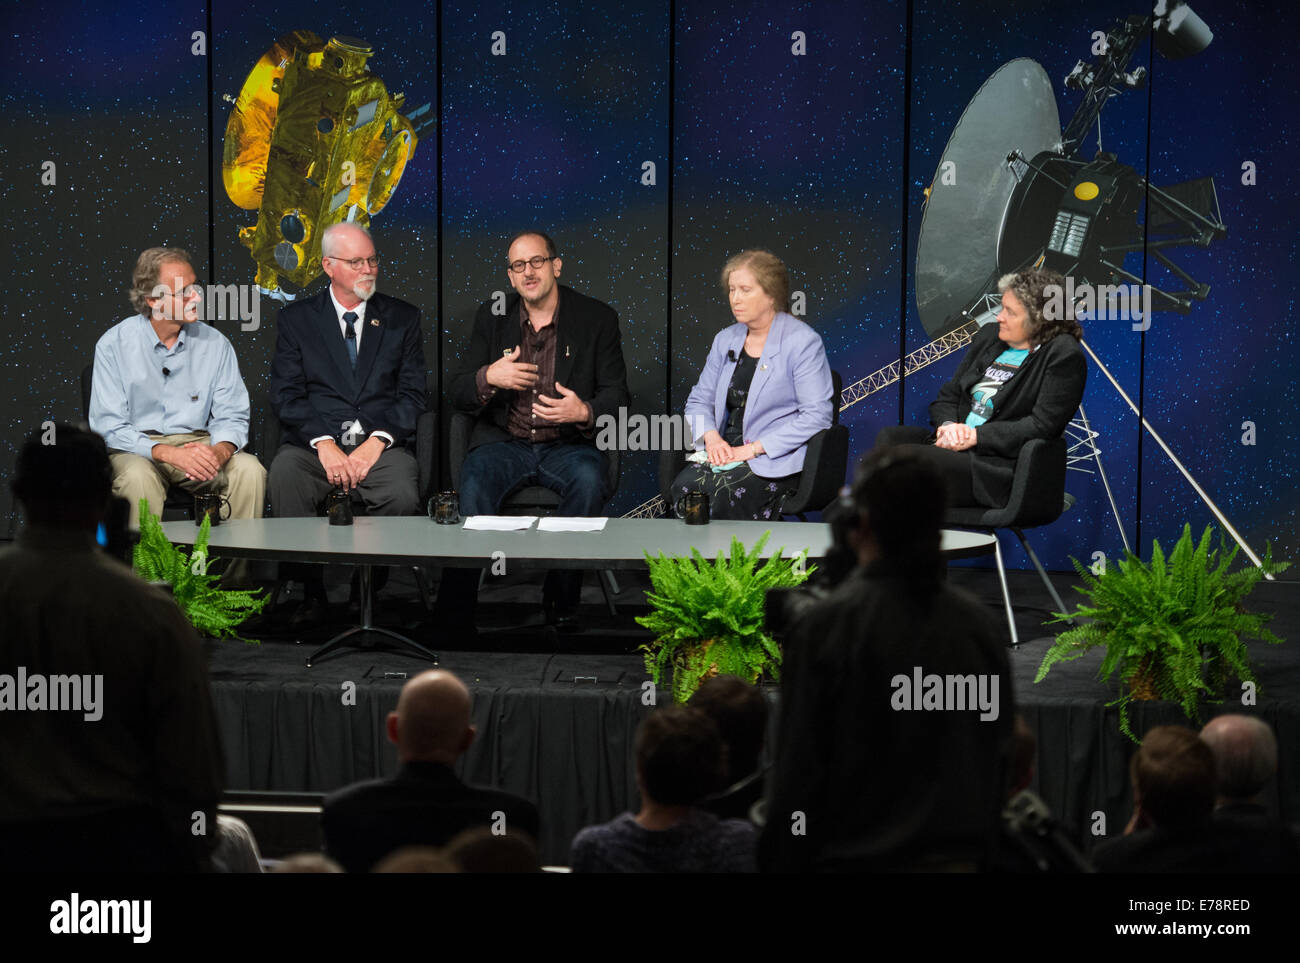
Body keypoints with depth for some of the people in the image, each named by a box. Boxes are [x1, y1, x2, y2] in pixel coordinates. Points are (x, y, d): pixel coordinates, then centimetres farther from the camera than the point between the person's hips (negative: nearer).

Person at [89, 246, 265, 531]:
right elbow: (109, 427, -9)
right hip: (138, 450, -3)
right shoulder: (113, 344, -5)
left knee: (250, 470, -24)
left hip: (197, 443, 3)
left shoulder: (215, 343, 4)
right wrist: (168, 453, -24)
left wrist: (219, 452, -21)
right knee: (138, 477, -35)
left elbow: (231, 417, 4)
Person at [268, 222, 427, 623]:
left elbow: (412, 394, 7)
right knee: (284, 478, -34)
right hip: (315, 443, 0)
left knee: (402, 496, -33)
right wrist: (323, 443, -15)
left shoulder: (402, 318, 14)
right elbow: (286, 395, 2)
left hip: (380, 444, 0)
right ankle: (310, 589, -20)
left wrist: (377, 441, -10)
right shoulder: (296, 319, 12)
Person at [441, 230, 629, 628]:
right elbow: (456, 394, 8)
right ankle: (454, 609, -28)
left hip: (568, 444, -1)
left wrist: (585, 413, -21)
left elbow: (616, 394, 3)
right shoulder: (491, 317, 11)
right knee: (475, 481, -32)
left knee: (589, 480, -35)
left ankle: (561, 599, -22)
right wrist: (488, 378, -16)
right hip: (504, 442, 1)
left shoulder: (597, 318, 5)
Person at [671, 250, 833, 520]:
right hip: (727, 450, 5)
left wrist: (753, 449, -16)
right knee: (683, 485, -27)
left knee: (722, 493, -33)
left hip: (778, 460, -5)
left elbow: (816, 416, -13)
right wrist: (711, 437, -5)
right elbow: (699, 400, 19)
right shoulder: (726, 340, 15)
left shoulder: (803, 342, -6)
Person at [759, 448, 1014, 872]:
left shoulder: (823, 624, -10)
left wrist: (781, 863, -2)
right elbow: (999, 758, 12)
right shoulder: (976, 622, 6)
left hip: (853, 858, -5)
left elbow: (797, 772, -10)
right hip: (956, 859, 5)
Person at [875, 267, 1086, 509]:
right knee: (887, 439, -19)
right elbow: (948, 396, 22)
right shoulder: (989, 336, 18)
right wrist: (948, 425, -3)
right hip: (955, 444, 8)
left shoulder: (1063, 355, -5)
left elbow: (1043, 425, -13)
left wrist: (977, 435, -14)